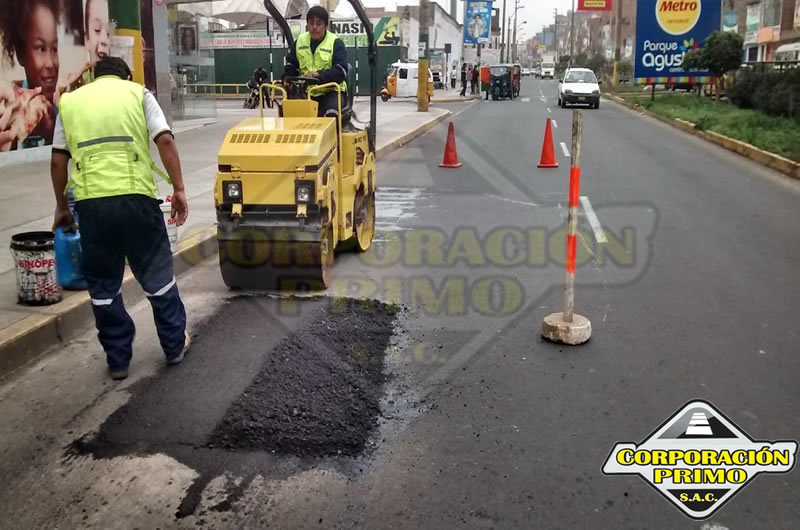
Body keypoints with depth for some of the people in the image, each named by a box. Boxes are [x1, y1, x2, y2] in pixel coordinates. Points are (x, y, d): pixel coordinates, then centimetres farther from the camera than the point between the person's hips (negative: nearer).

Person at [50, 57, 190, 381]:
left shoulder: (69, 101, 17)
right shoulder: (138, 93, 12)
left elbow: (58, 160, 13)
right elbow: (165, 141, -2)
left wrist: (61, 207, 21)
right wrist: (179, 190, 0)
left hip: (90, 202, 2)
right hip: (135, 197, -1)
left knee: (103, 284, 13)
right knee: (157, 274, 13)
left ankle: (118, 359, 21)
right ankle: (175, 346, 25)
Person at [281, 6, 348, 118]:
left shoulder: (336, 43, -6)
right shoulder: (300, 41, 9)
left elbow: (341, 71, -16)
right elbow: (291, 65, 19)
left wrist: (320, 75, -33)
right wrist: (287, 78, -5)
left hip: (330, 90, -4)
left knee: (331, 113, -35)